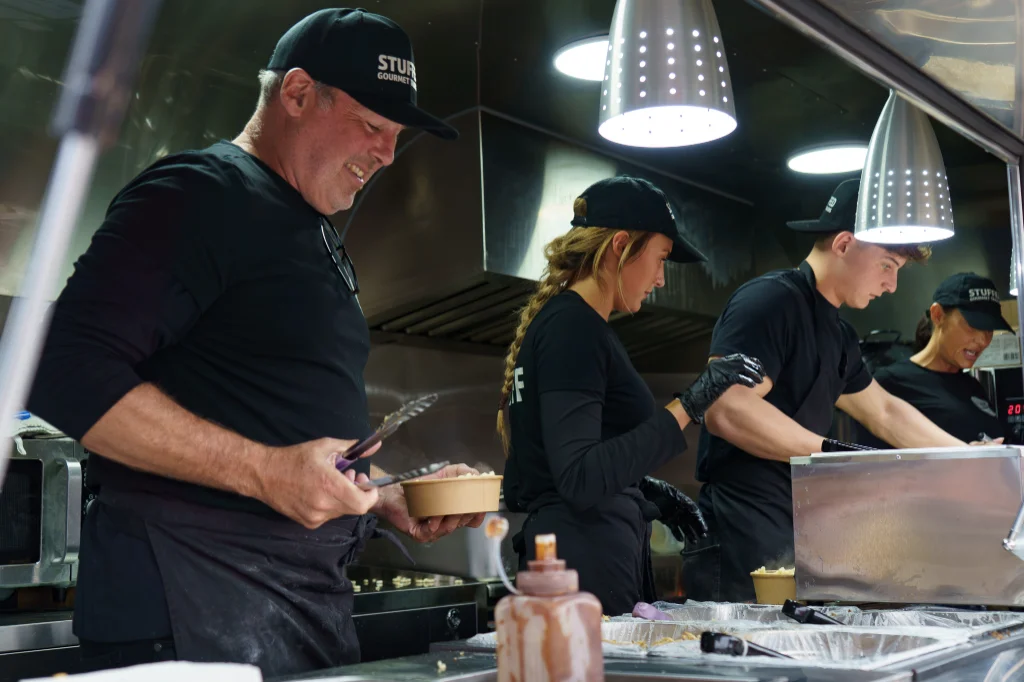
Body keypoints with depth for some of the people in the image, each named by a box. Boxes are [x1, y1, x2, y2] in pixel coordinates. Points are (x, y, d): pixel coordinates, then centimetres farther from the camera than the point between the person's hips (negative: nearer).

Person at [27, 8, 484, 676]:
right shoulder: (199, 194, -9)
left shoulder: (322, 239, 20)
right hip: (193, 592, -9)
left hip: (316, 591, 9)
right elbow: (67, 374, -20)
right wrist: (263, 472, -24)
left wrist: (392, 500, 12)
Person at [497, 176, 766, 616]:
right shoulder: (574, 329, -14)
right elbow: (579, 479, -23)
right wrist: (687, 406, -23)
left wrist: (645, 491, 17)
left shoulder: (557, 321, 16)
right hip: (586, 574, -10)